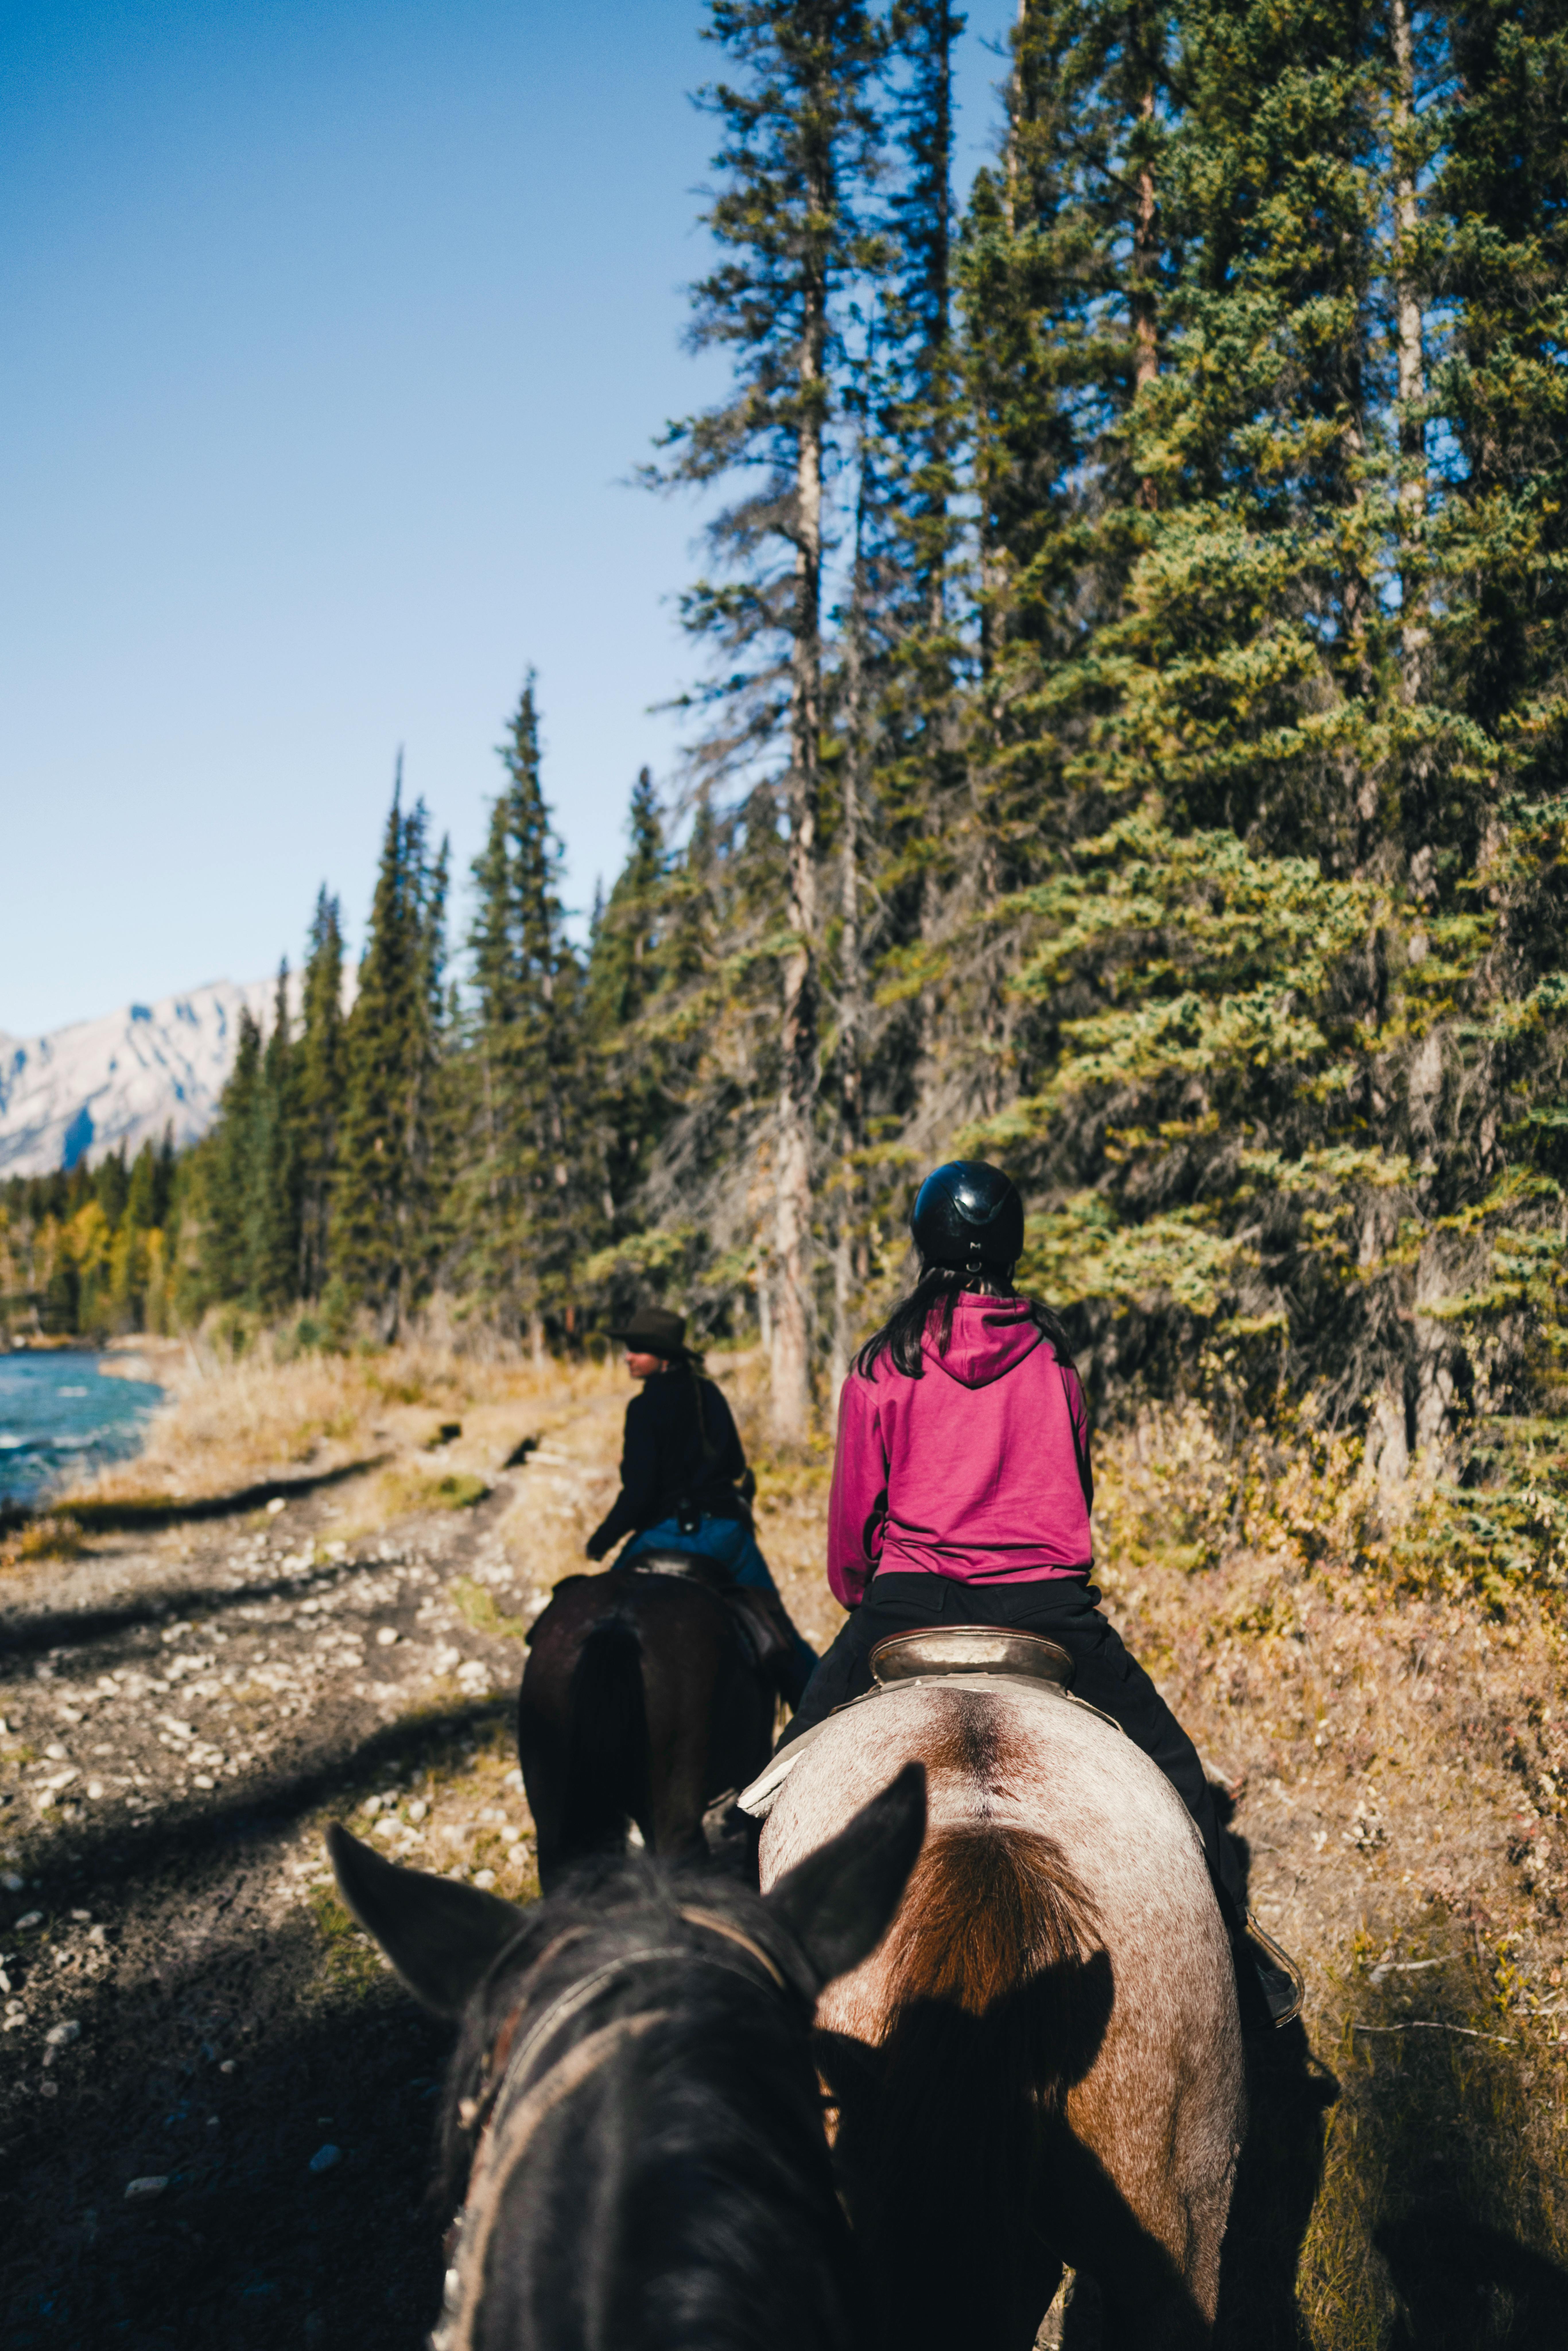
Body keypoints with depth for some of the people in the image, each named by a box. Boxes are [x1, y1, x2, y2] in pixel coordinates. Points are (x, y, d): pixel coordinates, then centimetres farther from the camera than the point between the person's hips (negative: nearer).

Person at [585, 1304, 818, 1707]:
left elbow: (638, 1493, -13)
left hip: (669, 1535, -6)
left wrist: (601, 1541, -2)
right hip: (730, 1531, 6)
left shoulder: (645, 1408, -11)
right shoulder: (711, 1394, 7)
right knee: (778, 1631, 13)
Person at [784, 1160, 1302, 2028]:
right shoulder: (1052, 1357, 4)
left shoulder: (883, 1365, -1)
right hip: (1050, 1605, 1)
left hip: (910, 1604, -1)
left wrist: (862, 1604, 22)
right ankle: (1238, 1951, 19)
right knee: (1170, 1765, 16)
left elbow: (854, 1511, 5)